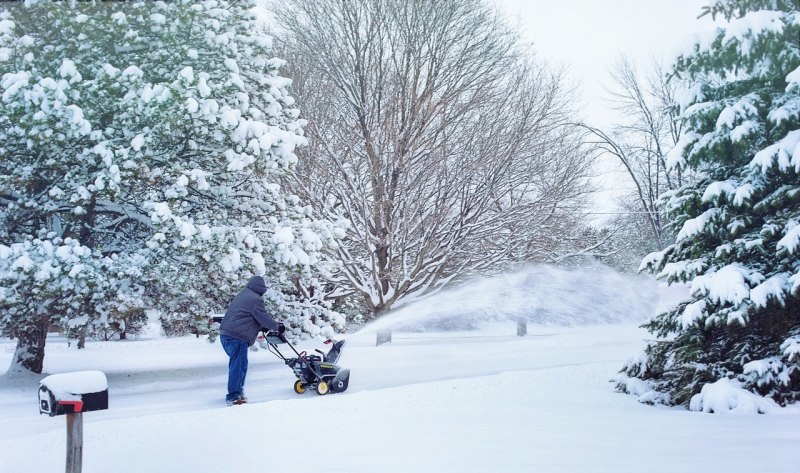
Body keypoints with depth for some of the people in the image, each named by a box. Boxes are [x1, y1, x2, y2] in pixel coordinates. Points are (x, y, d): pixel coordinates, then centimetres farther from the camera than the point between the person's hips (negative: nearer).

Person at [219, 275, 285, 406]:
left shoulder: (241, 296, 22)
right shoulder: (255, 299, -9)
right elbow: (264, 318, -8)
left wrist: (264, 327, 27)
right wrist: (278, 327, 8)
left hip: (225, 334, 10)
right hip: (237, 337, -10)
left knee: (237, 364, 18)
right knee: (238, 365, -7)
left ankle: (237, 390, 26)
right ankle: (233, 397, -6)